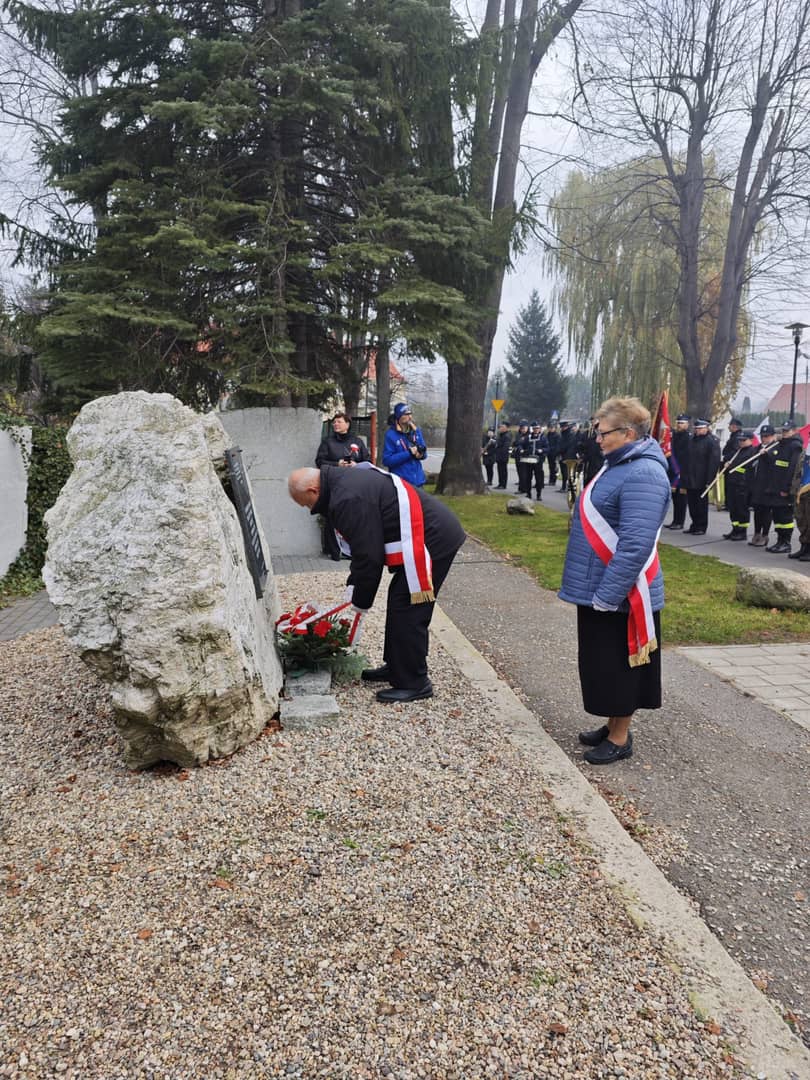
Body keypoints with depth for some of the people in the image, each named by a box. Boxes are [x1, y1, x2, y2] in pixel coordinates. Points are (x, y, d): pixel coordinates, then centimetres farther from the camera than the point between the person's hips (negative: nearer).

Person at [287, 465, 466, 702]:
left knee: (407, 612, -7)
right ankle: (396, 668, 29)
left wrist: (360, 601, -6)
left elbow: (368, 556, -19)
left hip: (431, 541, -11)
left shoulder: (349, 499, -22)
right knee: (399, 605, 18)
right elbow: (363, 547, 20)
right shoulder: (344, 481, 12)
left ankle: (413, 684, 3)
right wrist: (353, 585, 19)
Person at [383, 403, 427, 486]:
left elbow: (424, 453, 14)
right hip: (400, 482, -6)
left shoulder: (416, 431, 7)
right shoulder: (391, 435, -10)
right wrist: (408, 453, -19)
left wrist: (421, 454, -11)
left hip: (418, 480, 6)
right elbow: (387, 460, -15)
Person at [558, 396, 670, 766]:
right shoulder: (620, 464, 11)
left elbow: (635, 545, -27)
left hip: (619, 595, -10)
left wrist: (607, 595, -26)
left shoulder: (642, 475, -21)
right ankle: (613, 726, 33)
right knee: (603, 663, 18)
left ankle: (620, 738, 18)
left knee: (618, 665, 4)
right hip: (598, 588, 10)